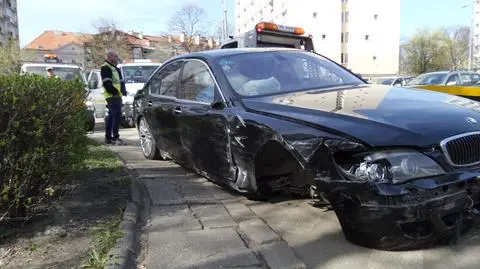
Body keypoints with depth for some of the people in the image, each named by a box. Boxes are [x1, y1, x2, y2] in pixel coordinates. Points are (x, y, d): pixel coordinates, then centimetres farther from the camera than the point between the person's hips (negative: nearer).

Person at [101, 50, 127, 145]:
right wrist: (114, 91, -21)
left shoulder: (114, 68, 24)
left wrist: (123, 91, 10)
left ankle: (108, 138, 19)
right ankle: (115, 137, -14)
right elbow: (107, 83, -19)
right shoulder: (105, 67, -8)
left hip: (116, 95, 10)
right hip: (113, 96, -10)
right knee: (117, 116, -15)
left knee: (111, 116, 12)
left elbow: (120, 81, 25)